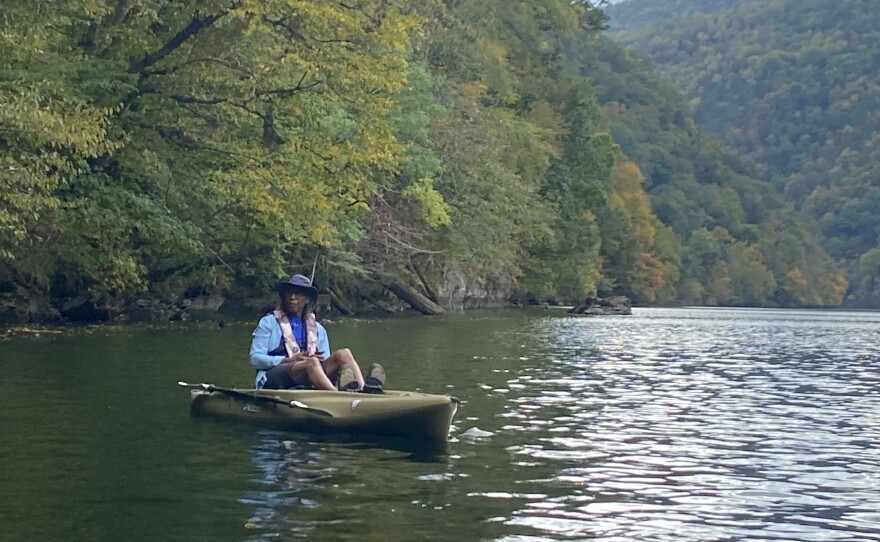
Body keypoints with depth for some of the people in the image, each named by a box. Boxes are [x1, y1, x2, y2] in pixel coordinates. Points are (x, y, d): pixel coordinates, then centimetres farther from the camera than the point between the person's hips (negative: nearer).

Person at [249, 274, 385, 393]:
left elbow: (326, 362, 22)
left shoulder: (318, 329, 24)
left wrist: (321, 360, -5)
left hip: (307, 384, 4)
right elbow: (255, 359, 3)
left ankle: (363, 389, -49)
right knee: (311, 362, -35)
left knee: (343, 354, -19)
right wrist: (290, 359, -9)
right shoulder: (268, 322, 13)